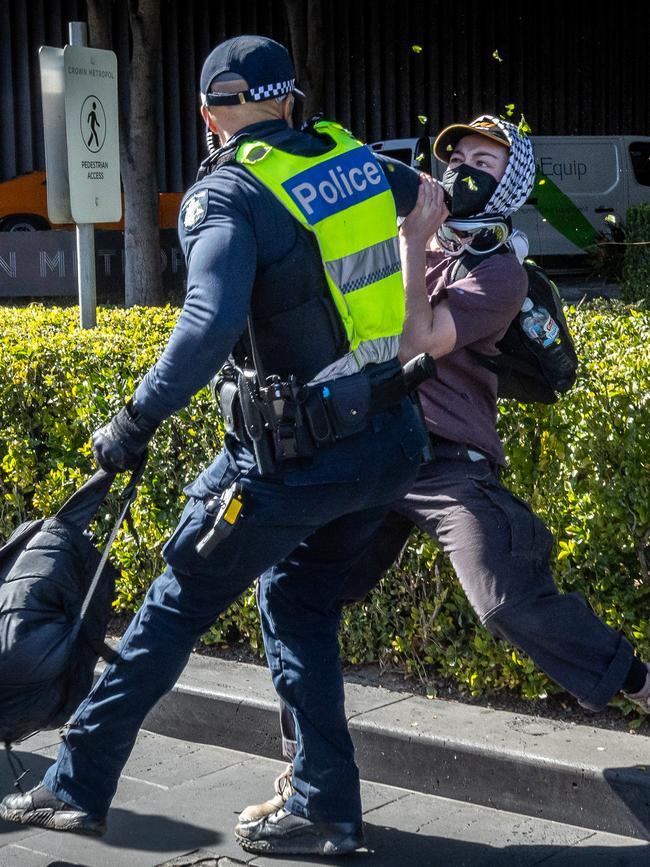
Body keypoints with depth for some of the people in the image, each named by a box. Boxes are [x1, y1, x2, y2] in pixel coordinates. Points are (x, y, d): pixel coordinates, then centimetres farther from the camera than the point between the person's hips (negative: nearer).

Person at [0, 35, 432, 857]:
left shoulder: (228, 192, -13)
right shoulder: (351, 157, 7)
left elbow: (210, 325, -28)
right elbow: (420, 195, 29)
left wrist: (135, 423, -20)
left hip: (293, 458, -6)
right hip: (389, 444, 7)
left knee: (178, 603, 7)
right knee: (303, 606, 19)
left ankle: (78, 784, 17)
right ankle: (328, 811, 18)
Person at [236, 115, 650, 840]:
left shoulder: (497, 270, -2)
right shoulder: (400, 237, 15)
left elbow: (417, 342, -17)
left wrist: (414, 243, -16)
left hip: (451, 466, -5)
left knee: (510, 605, -21)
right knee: (286, 588, -1)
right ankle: (305, 780, 11)